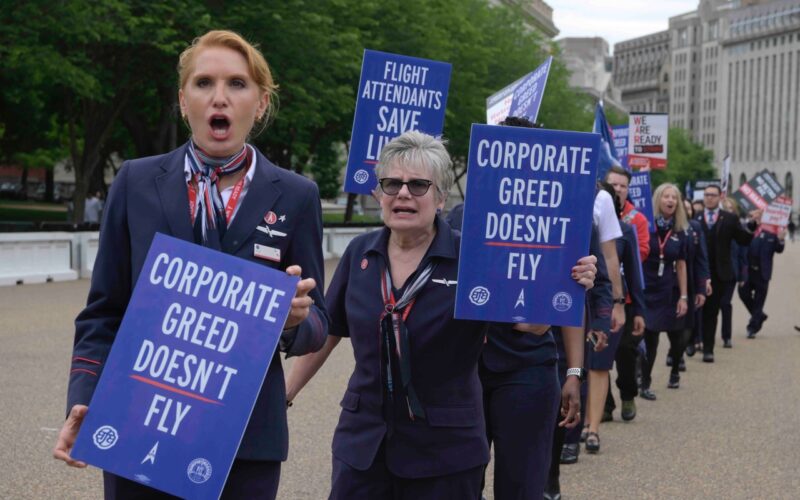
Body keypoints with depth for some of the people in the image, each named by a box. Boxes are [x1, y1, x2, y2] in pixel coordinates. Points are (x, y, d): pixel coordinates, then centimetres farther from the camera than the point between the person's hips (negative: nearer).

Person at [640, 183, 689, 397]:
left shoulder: (679, 232, 5)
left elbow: (681, 265, 8)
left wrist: (683, 296, 6)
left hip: (669, 292, 4)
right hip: (646, 289, -4)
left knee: (677, 337, 9)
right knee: (649, 338, -4)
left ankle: (675, 371, 38)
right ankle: (645, 384, 11)